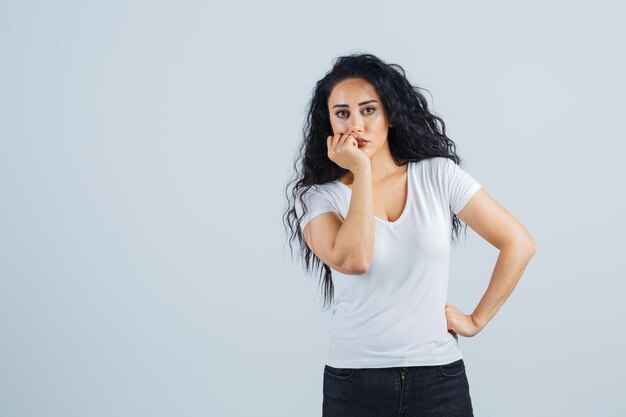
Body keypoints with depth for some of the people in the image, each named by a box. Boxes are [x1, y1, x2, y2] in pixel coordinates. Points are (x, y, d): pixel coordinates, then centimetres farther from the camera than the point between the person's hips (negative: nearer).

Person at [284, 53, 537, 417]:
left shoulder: (437, 175, -1)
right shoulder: (318, 197, -3)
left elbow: (519, 243, 0)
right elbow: (354, 260, -23)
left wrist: (477, 320, -1)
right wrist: (361, 171, -15)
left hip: (439, 379, 1)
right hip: (353, 383, -1)